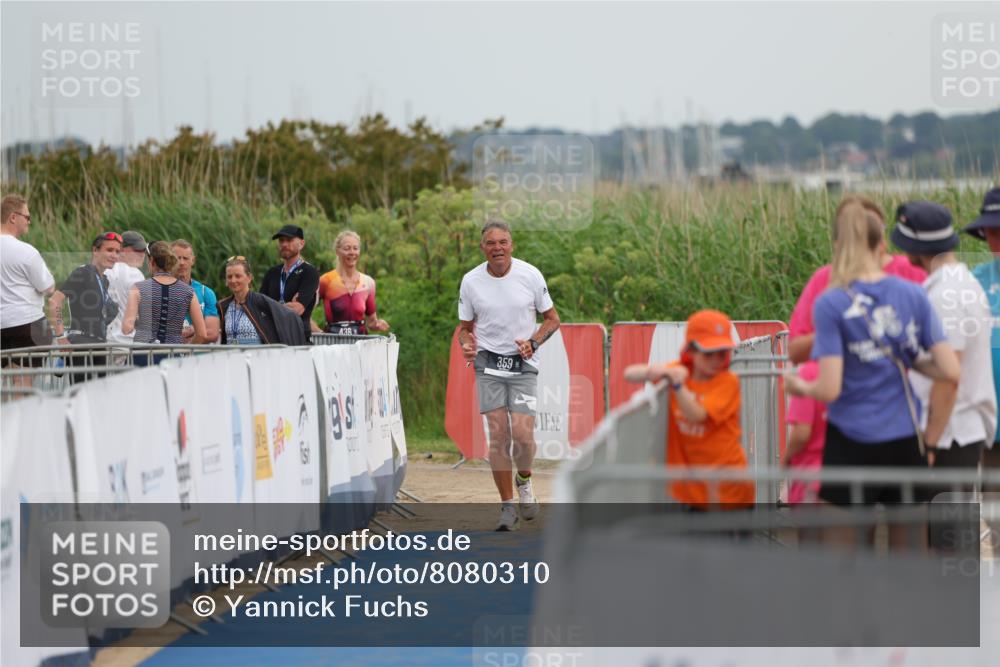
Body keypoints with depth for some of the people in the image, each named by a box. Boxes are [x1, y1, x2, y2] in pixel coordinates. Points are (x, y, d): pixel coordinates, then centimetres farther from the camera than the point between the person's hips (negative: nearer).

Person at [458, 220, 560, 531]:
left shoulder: (530, 275, -4)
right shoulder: (471, 281, -1)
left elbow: (552, 318, 5)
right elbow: (466, 326, 10)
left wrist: (533, 342, -13)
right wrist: (466, 345, -12)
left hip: (523, 365, -1)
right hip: (489, 365, 1)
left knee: (523, 433, -12)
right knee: (498, 435, -5)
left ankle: (524, 481, 20)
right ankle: (507, 505, 6)